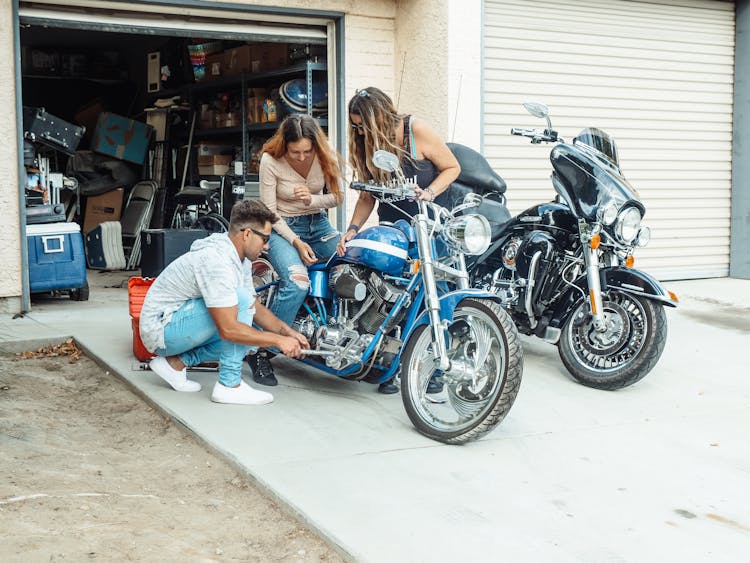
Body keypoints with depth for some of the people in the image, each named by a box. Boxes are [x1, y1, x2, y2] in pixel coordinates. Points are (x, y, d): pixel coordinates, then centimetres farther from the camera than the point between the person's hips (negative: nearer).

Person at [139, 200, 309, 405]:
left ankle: (176, 362, 5)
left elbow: (255, 307, 13)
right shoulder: (217, 261, -28)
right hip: (160, 327, -10)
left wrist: (287, 332, -3)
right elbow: (228, 329, -32)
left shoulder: (242, 258, 3)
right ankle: (229, 385, -18)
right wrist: (279, 341, -24)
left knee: (253, 337, 2)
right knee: (241, 299, -24)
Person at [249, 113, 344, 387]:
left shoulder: (327, 157, -8)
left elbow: (336, 196, 3)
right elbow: (269, 211, -12)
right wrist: (296, 242, -21)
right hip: (283, 227, -4)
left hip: (318, 224, 4)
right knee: (297, 285, -31)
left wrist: (312, 200, -19)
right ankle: (260, 353, -20)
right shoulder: (270, 161, -17)